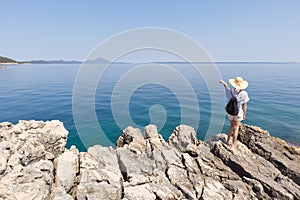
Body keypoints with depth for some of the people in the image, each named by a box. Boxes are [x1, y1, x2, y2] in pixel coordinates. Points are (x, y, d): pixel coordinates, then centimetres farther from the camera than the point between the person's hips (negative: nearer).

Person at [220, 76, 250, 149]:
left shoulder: (231, 91, -11)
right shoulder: (244, 93, -18)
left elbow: (227, 87, 14)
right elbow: (244, 105, -13)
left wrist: (223, 82, 33)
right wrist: (244, 114, -1)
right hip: (238, 113, -3)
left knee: (231, 125, 23)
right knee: (236, 128, 10)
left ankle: (228, 140, 31)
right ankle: (233, 144, 18)